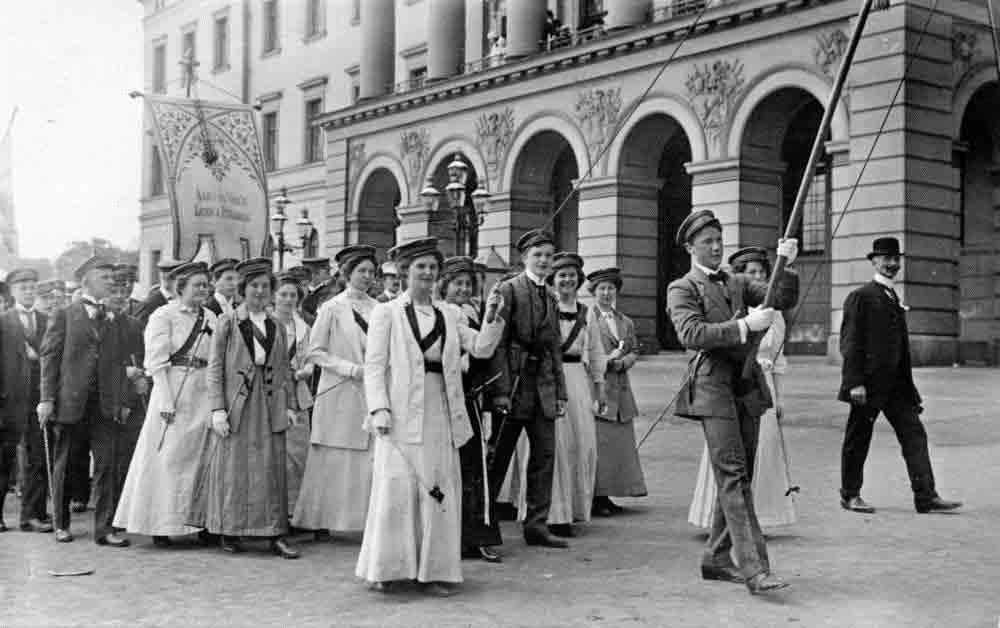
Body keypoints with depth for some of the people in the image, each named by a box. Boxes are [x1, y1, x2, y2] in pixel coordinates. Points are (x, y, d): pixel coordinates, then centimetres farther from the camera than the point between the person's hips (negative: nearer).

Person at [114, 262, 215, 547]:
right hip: (173, 394, -5)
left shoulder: (209, 318, 11)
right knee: (168, 458, -1)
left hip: (203, 395, 5)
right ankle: (161, 525, 6)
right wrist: (166, 402, -16)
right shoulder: (163, 316, -4)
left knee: (199, 457, 7)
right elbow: (157, 363, -9)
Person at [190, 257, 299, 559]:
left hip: (269, 406, 3)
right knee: (232, 468, 2)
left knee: (272, 469, 2)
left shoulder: (276, 327, 12)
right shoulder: (227, 322, 1)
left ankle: (275, 534, 6)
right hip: (236, 405, -3)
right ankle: (229, 532, 13)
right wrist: (217, 408, -10)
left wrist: (289, 405, 7)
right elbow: (214, 368, -3)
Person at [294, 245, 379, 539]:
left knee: (371, 458, -2)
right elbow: (315, 352, -3)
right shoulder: (332, 308, -2)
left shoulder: (377, 308, 8)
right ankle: (320, 521, 14)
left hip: (370, 393, 3)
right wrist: (351, 368, -11)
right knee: (332, 461, 3)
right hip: (339, 392, -3)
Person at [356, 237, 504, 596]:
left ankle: (434, 570, 10)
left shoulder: (448, 316, 16)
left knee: (440, 490, 3)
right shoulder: (387, 313, 4)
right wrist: (379, 408, -13)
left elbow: (482, 348, 7)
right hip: (401, 414, -4)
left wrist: (491, 318, -9)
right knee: (397, 486, -7)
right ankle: (386, 568, 4)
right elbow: (374, 365, -2)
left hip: (440, 414, 4)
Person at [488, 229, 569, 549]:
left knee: (545, 454, 3)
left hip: (544, 384, 6)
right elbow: (498, 343, -10)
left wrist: (560, 393, 12)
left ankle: (536, 525, 9)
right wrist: (501, 390, -16)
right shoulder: (509, 290, -4)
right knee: (499, 454, 0)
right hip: (516, 381, -6)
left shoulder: (551, 298, 16)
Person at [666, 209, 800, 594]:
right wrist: (744, 326, -20)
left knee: (738, 477, 9)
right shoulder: (681, 289, 2)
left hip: (747, 386, 7)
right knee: (733, 476, -13)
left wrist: (786, 267, -7)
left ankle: (716, 559, 21)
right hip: (712, 384, -7)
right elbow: (692, 334, -14)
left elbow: (785, 300, 10)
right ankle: (754, 568, -18)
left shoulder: (738, 284, 20)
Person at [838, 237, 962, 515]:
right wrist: (855, 382, -19)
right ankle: (850, 495, 16)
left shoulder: (895, 298, 17)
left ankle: (926, 497, 0)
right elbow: (849, 343, -12)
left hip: (896, 383, 7)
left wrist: (908, 384, 18)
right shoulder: (860, 297, -7)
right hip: (869, 383, -7)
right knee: (858, 439, 4)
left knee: (914, 434, 0)